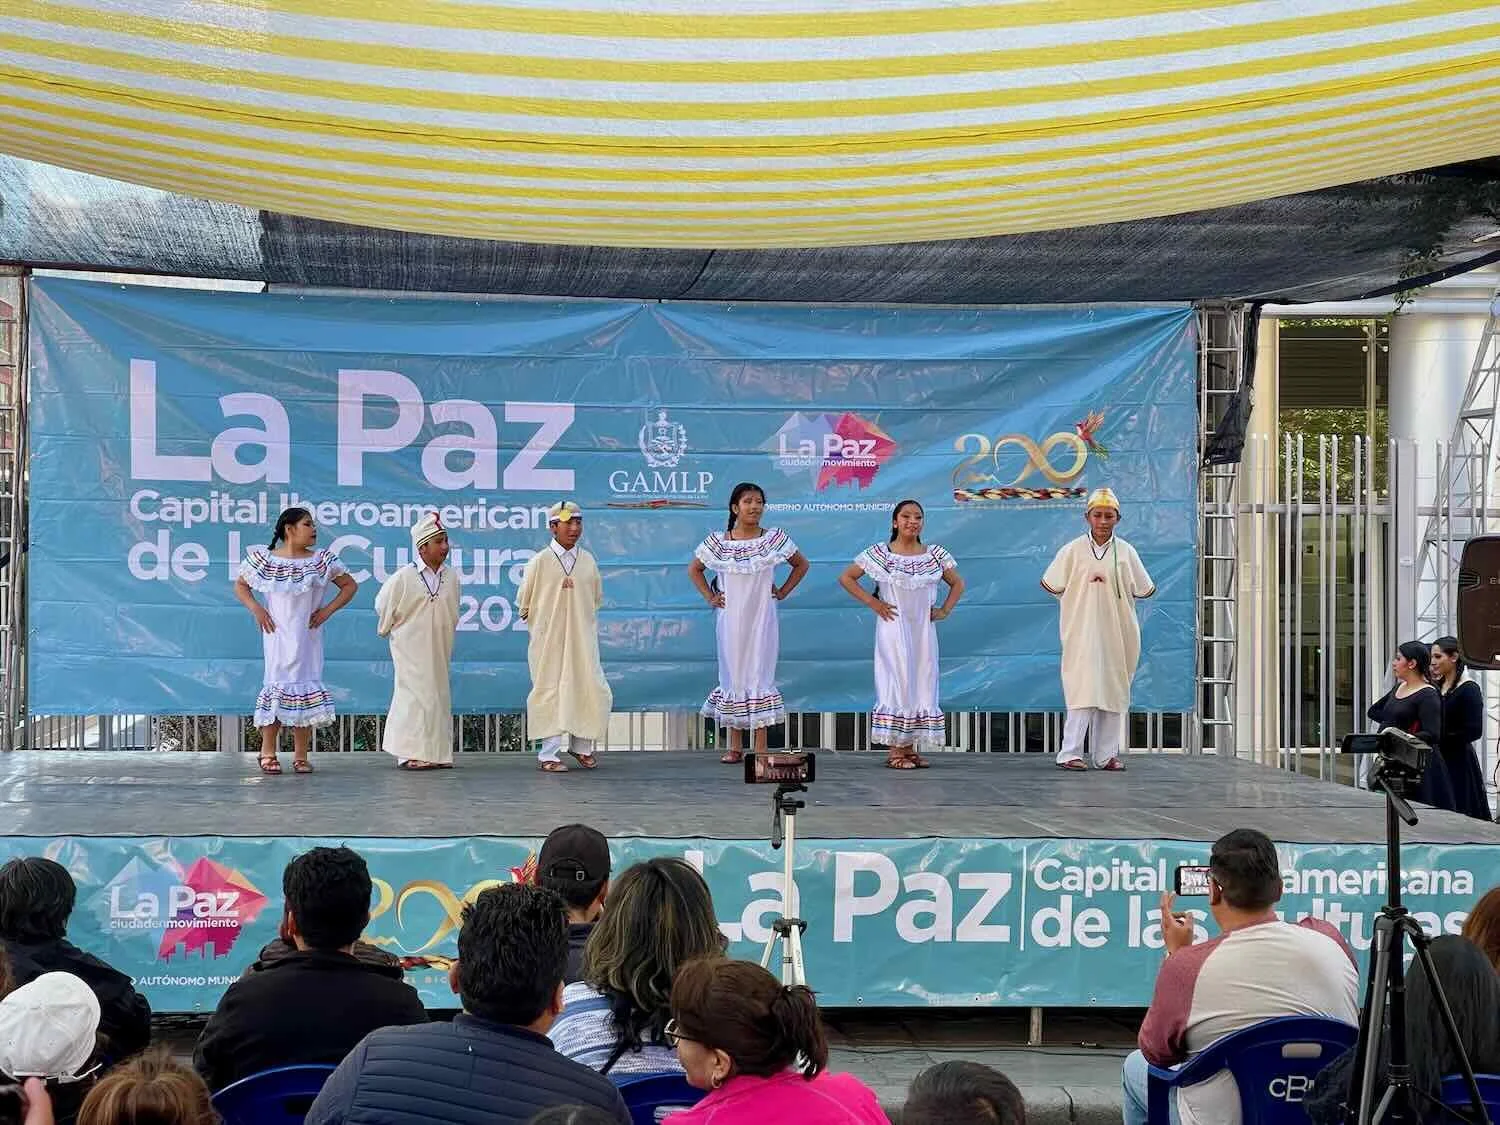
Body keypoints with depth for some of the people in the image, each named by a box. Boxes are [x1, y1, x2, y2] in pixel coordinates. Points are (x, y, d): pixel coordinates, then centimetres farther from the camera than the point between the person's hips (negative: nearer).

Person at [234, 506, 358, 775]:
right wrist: (256, 609, -2)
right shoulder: (265, 560, 2)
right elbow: (240, 586, 13)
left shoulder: (321, 561, 4)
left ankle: (300, 756, 4)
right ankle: (268, 753, 1)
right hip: (277, 635, -2)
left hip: (307, 637, 2)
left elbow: (350, 585, 10)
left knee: (304, 689, 0)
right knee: (277, 687, -7)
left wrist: (328, 610, 0)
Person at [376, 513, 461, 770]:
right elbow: (383, 605, 3)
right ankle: (411, 754, -5)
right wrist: (388, 629, 13)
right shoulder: (404, 577, -11)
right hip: (411, 649, -5)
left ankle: (437, 753, 12)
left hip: (438, 650, 5)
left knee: (439, 696, 7)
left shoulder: (451, 577, 4)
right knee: (415, 696, -7)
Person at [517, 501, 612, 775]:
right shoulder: (540, 562, -5)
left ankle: (582, 745, 18)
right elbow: (524, 603, 4)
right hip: (549, 639, -3)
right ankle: (549, 755, 5)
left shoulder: (588, 561, 5)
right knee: (551, 693, -1)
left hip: (583, 638, 3)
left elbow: (597, 598, 19)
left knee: (593, 690, -2)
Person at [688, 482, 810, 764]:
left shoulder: (775, 538, -1)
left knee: (760, 674, -2)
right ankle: (734, 746, 10)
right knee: (733, 674, 4)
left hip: (761, 619, -1)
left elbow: (801, 565, 12)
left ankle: (761, 747, 1)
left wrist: (782, 592, 4)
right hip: (731, 619, 1)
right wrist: (709, 597, 5)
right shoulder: (718, 542, 0)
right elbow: (694, 569, 14)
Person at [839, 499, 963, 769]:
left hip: (923, 630, 4)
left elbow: (957, 584, 18)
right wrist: (872, 602, -6)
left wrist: (945, 610, 4)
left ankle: (912, 748, 12)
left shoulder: (935, 555, 6)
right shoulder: (879, 554, -3)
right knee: (897, 682, -5)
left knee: (922, 684, 4)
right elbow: (846, 578, 0)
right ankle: (895, 750, -1)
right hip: (893, 629, -4)